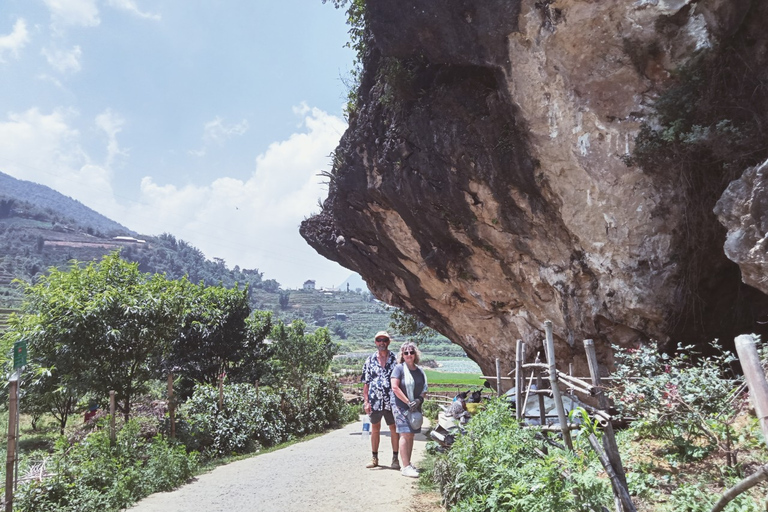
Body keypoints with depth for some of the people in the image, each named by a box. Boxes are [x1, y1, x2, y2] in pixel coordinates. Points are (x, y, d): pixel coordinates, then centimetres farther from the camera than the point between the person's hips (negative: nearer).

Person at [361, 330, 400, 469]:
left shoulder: (395, 359, 2)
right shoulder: (370, 360, 6)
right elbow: (366, 383, 6)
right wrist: (366, 401, -1)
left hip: (391, 401, -1)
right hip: (375, 401, 2)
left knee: (394, 428, 3)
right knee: (375, 429, 11)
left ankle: (395, 458, 13)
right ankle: (374, 458, 21)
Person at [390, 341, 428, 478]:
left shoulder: (420, 371, 11)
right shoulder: (399, 368, -7)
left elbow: (424, 389, 14)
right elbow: (395, 387, -14)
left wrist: (419, 400, -7)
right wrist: (408, 402, -16)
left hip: (415, 408, 6)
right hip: (401, 406, -6)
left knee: (411, 436, 9)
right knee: (405, 435, -12)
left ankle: (408, 464, 18)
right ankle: (406, 467, -11)